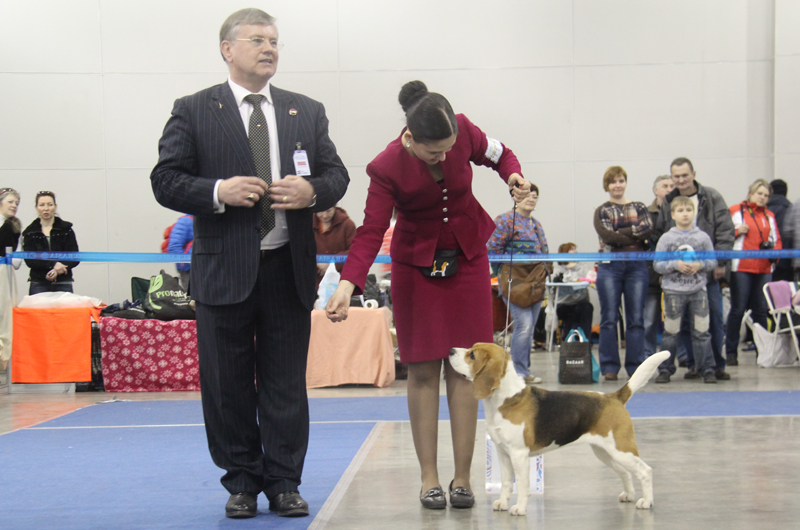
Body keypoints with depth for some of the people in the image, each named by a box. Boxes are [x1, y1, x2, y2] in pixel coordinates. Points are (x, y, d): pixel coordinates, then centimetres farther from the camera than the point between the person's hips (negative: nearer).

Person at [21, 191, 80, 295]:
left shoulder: (66, 230, 6)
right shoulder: (29, 233, 7)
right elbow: (29, 260, -4)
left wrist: (57, 271, -17)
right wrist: (53, 264, -18)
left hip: (63, 284, 0)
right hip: (39, 285, 0)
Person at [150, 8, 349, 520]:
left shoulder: (307, 112, 12)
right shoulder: (193, 112, 2)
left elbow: (337, 174, 12)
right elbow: (165, 180, -2)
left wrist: (313, 190, -9)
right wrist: (217, 192, -18)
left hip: (289, 268, 2)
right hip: (224, 270, -2)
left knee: (286, 383, 6)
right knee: (228, 384, 5)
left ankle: (284, 482, 15)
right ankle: (242, 481, 18)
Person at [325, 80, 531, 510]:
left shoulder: (463, 131, -18)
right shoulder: (387, 168, -24)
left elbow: (496, 153, 3)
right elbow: (370, 233, -25)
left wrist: (513, 174, -19)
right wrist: (347, 286, -38)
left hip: (466, 259, 2)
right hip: (416, 265, -2)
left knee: (463, 368, 0)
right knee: (423, 371, -2)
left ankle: (462, 478, 3)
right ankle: (429, 478, 5)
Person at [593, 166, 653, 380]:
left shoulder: (639, 208, 14)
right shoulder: (602, 211, 8)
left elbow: (648, 228, -6)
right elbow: (608, 236, -9)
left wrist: (622, 233, -12)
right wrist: (635, 237, -8)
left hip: (637, 266, 2)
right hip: (610, 266, -1)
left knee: (636, 318, 1)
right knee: (609, 318, -3)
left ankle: (635, 366, 6)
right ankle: (610, 367, 2)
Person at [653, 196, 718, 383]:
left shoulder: (703, 237, 4)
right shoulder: (666, 238, 0)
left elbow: (713, 261, 6)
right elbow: (657, 265, -2)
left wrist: (699, 265, -12)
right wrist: (676, 265, -15)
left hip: (698, 290, 1)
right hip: (674, 291, -1)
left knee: (702, 332, 2)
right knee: (671, 333, 6)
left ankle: (707, 369, 9)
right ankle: (665, 369, 14)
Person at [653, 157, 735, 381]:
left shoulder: (711, 198, 0)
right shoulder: (667, 203, 7)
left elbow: (725, 232, -2)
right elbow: (659, 236, 9)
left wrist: (720, 262, -8)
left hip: (709, 270, -2)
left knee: (715, 318, 2)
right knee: (686, 321, 3)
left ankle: (717, 365, 11)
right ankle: (693, 364, 11)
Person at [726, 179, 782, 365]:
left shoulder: (769, 216, 19)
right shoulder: (735, 211, 5)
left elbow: (777, 241, 20)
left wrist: (774, 250, 0)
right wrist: (737, 231, -14)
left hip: (764, 269, 4)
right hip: (741, 268, -4)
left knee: (761, 310, 4)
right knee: (738, 309, -5)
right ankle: (731, 352, 0)